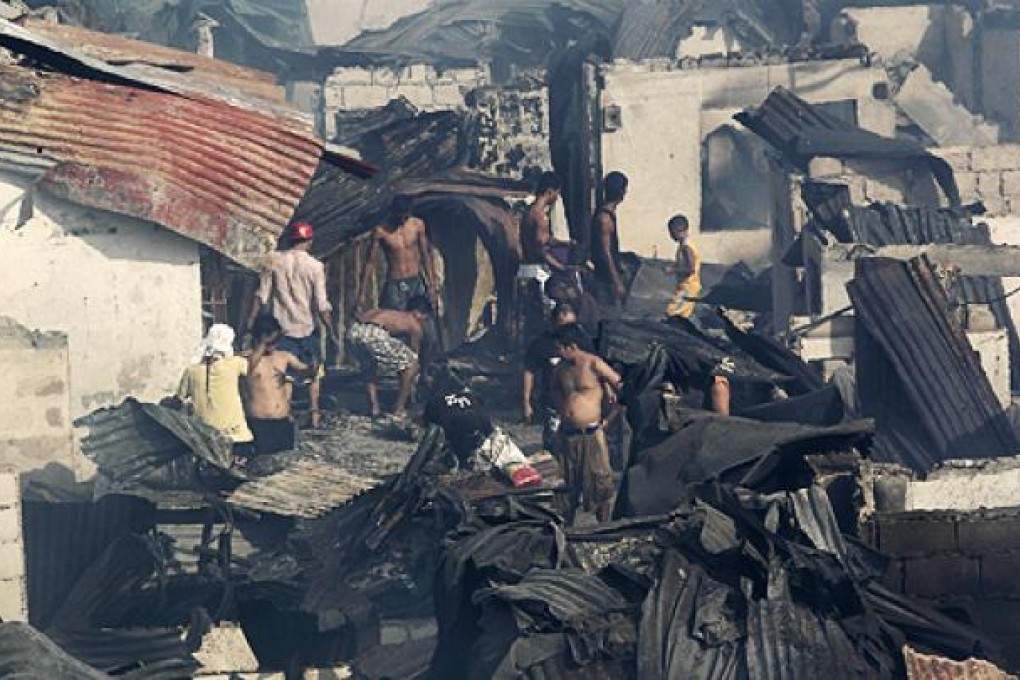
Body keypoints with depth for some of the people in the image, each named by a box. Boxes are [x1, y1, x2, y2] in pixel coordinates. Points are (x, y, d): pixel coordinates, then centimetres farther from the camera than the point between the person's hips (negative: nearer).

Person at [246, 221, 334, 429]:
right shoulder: (315, 266, -9)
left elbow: (262, 296, -2)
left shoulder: (276, 261, -3)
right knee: (314, 371, 15)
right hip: (308, 327, -1)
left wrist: (251, 322, 5)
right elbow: (322, 305, -10)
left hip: (282, 326, 1)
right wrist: (331, 331, -3)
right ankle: (314, 413, 13)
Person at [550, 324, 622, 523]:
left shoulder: (593, 364, -13)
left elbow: (621, 388, -9)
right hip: (568, 435, 6)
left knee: (600, 484, -1)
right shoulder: (561, 369, 7)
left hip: (592, 434, -6)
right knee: (568, 485, 13)